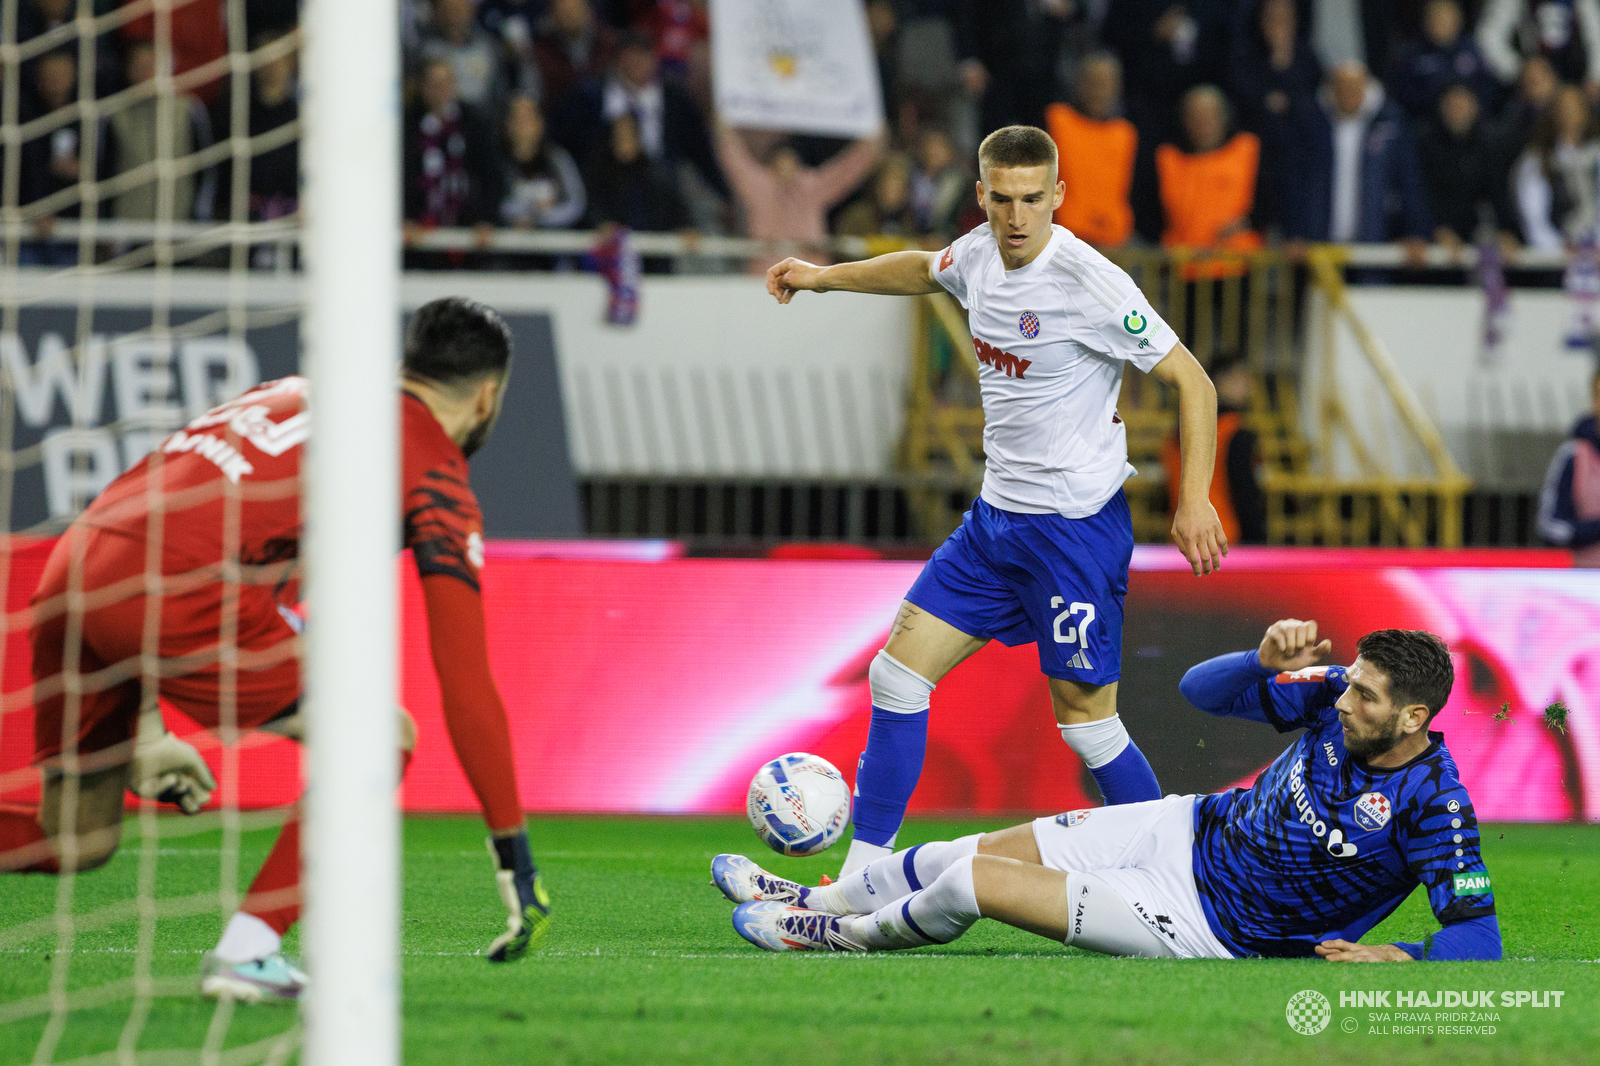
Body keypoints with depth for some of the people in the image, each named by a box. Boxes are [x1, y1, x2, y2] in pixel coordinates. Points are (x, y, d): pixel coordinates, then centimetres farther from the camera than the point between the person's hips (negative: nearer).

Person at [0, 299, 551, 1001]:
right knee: (382, 738, 7)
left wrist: (144, 731, 36)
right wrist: (514, 856, 9)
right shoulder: (436, 475, 7)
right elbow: (467, 689, 3)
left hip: (72, 569, 8)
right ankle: (245, 952, -4)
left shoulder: (299, 393, 29)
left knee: (78, 844, 21)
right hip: (176, 592, -8)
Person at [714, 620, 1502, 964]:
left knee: (974, 883, -7)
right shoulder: (1338, 697, -10)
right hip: (1191, 831, 6)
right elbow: (1200, 692, -6)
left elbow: (1479, 936, -26)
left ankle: (846, 937, 25)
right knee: (980, 852, 8)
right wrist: (1268, 663, -26)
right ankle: (818, 899, 36)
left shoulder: (1433, 805, -28)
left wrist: (1398, 959, -41)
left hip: (1210, 925, -6)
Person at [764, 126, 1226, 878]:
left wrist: (1194, 499, -23)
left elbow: (1191, 380, -16)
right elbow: (924, 271, 29)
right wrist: (824, 276, 30)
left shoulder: (1089, 281, -20)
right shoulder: (980, 253, 3)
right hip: (996, 515, 8)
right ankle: (860, 883, 8)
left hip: (1076, 526, -8)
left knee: (1084, 716, -4)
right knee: (898, 674, 3)